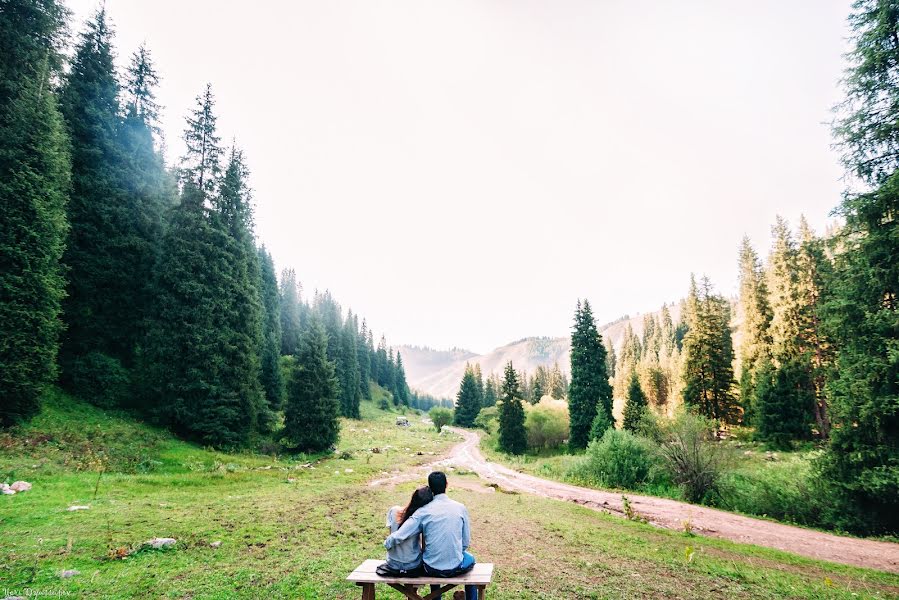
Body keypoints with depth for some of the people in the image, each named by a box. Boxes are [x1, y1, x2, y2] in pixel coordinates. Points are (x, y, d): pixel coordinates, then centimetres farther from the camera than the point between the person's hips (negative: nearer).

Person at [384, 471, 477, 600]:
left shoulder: (423, 511, -12)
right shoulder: (460, 508, -9)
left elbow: (397, 537, -14)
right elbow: (466, 543, -2)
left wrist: (387, 543, 7)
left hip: (431, 569, 1)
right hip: (455, 568, 0)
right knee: (470, 559, 35)